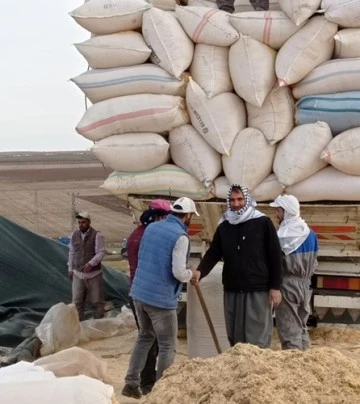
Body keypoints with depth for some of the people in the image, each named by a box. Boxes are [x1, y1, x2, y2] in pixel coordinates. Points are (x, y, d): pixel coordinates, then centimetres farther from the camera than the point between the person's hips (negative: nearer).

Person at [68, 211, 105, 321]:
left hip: (94, 274, -4)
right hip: (78, 274, 4)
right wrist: (70, 268, 15)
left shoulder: (96, 235, -8)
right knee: (77, 302, 1)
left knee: (97, 301, 5)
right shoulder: (74, 235, 7)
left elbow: (101, 252, -13)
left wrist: (91, 263, -26)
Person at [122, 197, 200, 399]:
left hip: (139, 292, 7)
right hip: (161, 298, -7)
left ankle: (131, 383, 22)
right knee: (168, 346, 6)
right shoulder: (180, 236, -15)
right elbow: (179, 273, -20)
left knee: (145, 337, 22)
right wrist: (192, 273, 3)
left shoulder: (151, 227, 8)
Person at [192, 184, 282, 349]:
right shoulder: (224, 227, 10)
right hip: (232, 291, 4)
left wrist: (275, 287, -7)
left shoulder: (263, 223, -2)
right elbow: (213, 253, 6)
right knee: (235, 338, 9)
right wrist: (200, 272, -14)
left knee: (258, 339, -3)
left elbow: (275, 256, -2)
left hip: (258, 291, -4)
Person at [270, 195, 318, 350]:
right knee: (301, 326, 17)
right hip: (305, 284, 7)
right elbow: (314, 262, 12)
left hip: (287, 284, -7)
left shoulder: (283, 235, -15)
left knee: (289, 330, -2)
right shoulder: (310, 233, 5)